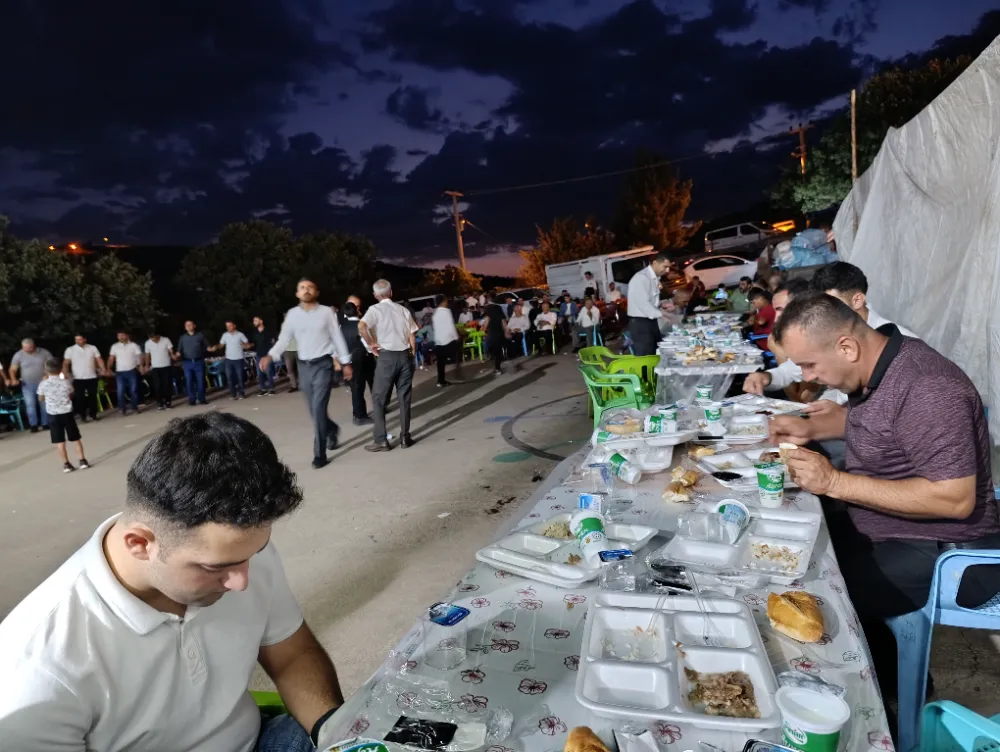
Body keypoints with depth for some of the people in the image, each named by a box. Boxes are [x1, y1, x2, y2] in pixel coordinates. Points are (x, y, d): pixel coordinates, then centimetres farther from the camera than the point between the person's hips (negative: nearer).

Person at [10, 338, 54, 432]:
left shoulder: (44, 352, -4)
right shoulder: (18, 355, -4)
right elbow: (13, 369, -2)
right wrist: (14, 379, -20)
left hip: (43, 383, 0)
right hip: (27, 385, 0)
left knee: (44, 405, 4)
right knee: (30, 405, -3)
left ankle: (45, 424, 13)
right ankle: (34, 425, 4)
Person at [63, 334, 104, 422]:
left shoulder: (92, 348, 3)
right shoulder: (70, 350, -1)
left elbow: (99, 359, 2)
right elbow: (66, 363, -2)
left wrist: (103, 369, -15)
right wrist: (66, 374, -17)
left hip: (92, 377, 1)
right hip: (78, 378, -1)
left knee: (93, 397, 7)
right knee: (80, 398, 2)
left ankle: (93, 414, 18)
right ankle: (83, 416, 10)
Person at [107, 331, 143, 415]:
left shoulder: (133, 345, 0)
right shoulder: (114, 346, 6)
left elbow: (140, 356, -4)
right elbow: (111, 358, 6)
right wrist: (108, 369, -4)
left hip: (132, 371, -1)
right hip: (120, 372, 1)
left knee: (133, 390, 5)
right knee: (120, 391, -3)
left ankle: (135, 407, 17)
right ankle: (122, 409, 1)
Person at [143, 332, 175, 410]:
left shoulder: (166, 340, -6)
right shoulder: (148, 343, 1)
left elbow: (171, 351, -7)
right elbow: (147, 355, 10)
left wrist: (173, 356, -28)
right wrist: (147, 366, 8)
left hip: (167, 366, -1)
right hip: (155, 368, 1)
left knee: (167, 385, 2)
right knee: (157, 386, -2)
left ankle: (167, 402, 9)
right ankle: (159, 403, 3)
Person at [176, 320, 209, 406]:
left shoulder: (200, 335, 7)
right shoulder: (182, 337, 11)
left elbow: (206, 346, 8)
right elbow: (179, 350, 7)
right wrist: (176, 356, -13)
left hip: (199, 362, -1)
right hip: (187, 363, 1)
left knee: (200, 381, 1)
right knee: (189, 382, 0)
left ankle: (201, 399, 10)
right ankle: (191, 399, 6)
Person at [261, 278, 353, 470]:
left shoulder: (326, 312, -2)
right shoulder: (292, 314, 4)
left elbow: (337, 337, 1)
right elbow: (284, 339, 2)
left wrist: (346, 363, 0)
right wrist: (270, 356, -14)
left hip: (323, 364, -4)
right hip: (304, 366, 4)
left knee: (318, 409, -11)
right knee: (313, 410, 12)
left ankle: (319, 454, -4)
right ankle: (331, 430, 43)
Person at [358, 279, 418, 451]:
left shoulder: (375, 309, -2)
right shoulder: (403, 310, 8)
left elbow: (361, 326, -22)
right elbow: (412, 337, 4)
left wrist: (371, 344, -9)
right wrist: (411, 356, 13)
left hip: (386, 356, -3)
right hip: (405, 355, 4)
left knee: (379, 399, 5)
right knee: (404, 398, 10)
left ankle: (381, 440, 4)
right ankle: (405, 437, 12)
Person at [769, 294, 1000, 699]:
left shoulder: (926, 390, -28)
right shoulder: (875, 363, -1)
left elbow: (955, 500, -30)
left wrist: (835, 483, -29)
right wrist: (809, 427, 0)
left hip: (941, 554, -9)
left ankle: (894, 686, 10)